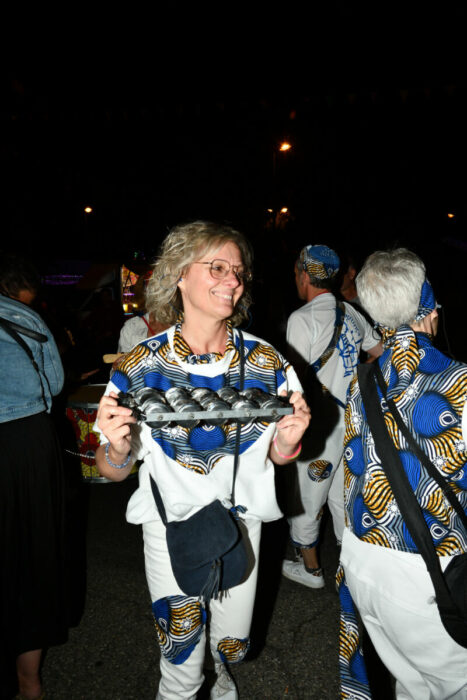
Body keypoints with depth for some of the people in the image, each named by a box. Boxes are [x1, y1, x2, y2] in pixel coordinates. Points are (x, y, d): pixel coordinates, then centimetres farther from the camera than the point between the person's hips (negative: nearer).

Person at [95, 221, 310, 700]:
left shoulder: (266, 362, -10)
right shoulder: (141, 365, -15)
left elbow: (275, 457, 0)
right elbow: (112, 471, -8)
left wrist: (287, 441, -22)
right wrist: (117, 447, -30)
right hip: (170, 524, -1)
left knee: (233, 644, 21)